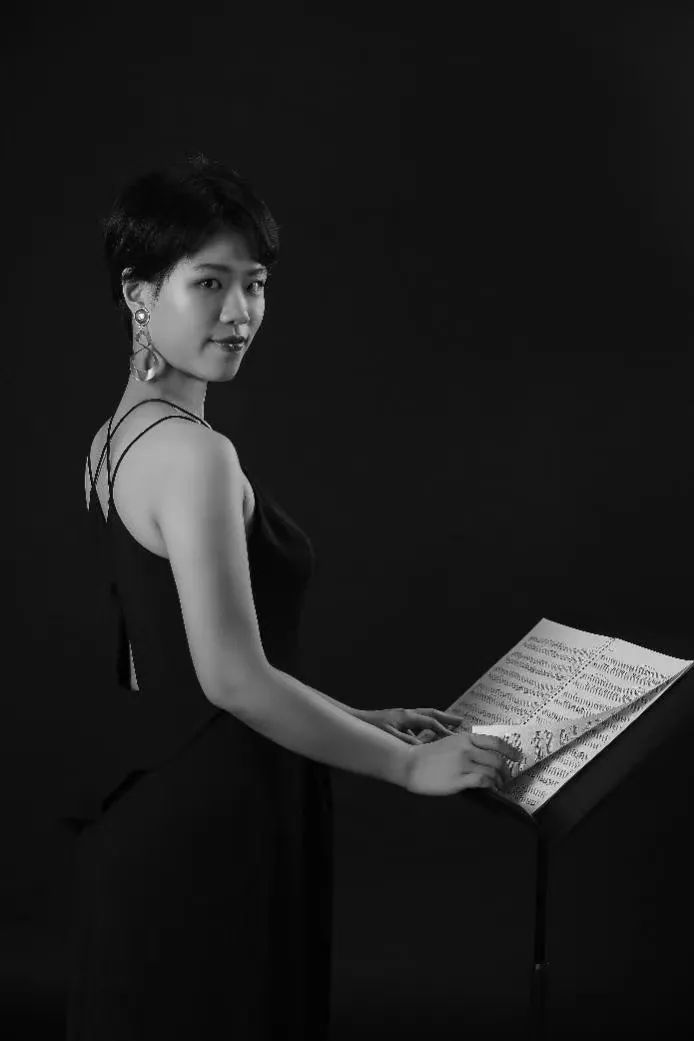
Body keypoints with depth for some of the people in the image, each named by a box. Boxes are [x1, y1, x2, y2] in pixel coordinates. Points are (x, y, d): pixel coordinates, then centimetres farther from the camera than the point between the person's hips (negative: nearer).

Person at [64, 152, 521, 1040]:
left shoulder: (117, 440, 10)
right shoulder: (194, 453, -19)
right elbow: (235, 678, -23)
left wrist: (358, 723, 14)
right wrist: (411, 766, -12)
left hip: (155, 796, 10)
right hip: (214, 827, -10)